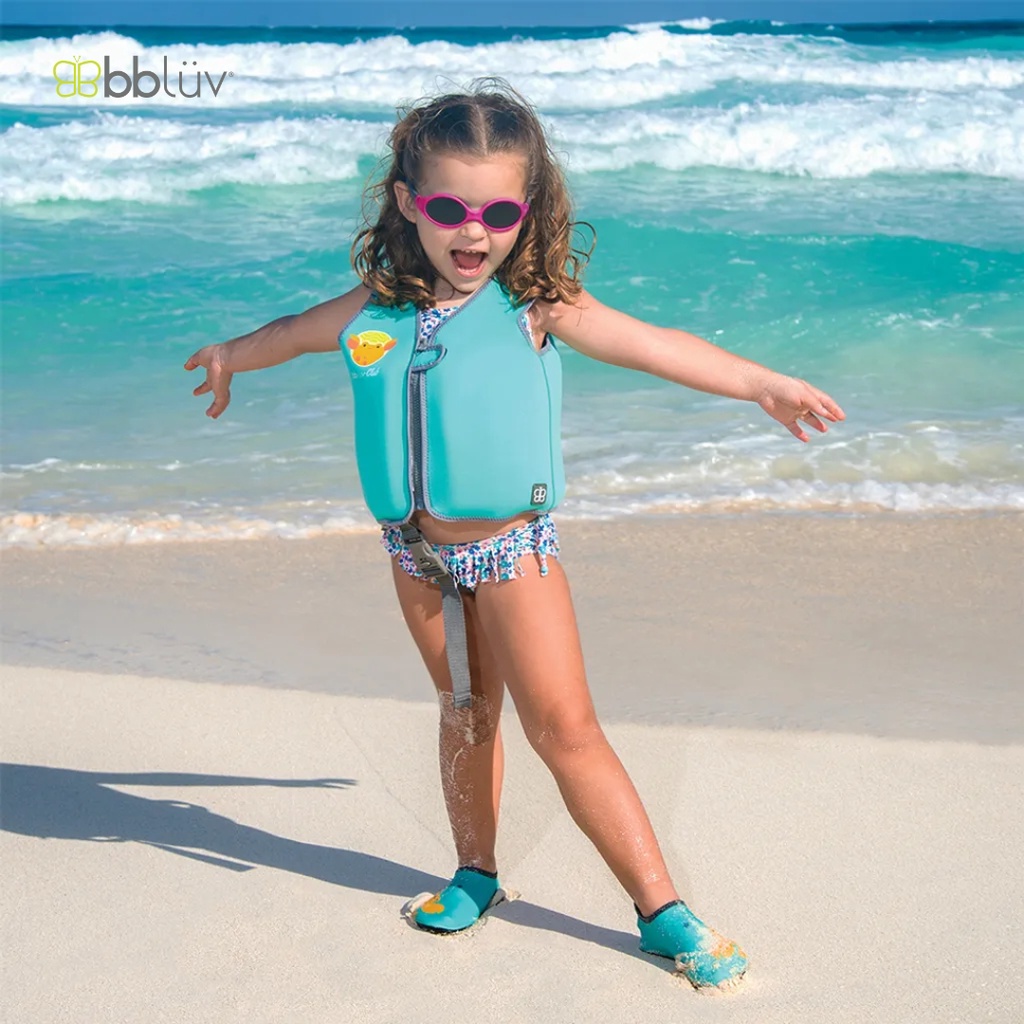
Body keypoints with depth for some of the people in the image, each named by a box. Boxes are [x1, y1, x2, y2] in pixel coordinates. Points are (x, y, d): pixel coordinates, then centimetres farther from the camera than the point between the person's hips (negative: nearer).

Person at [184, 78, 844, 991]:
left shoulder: (534, 304, -8)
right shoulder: (375, 310, 2)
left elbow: (652, 345, -9)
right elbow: (296, 330, 22)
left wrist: (760, 383, -11)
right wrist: (231, 356, 40)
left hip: (510, 547, -4)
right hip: (419, 553, 4)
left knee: (563, 726, -7)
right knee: (465, 713, 17)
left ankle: (661, 908, 0)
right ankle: (476, 873, 35)